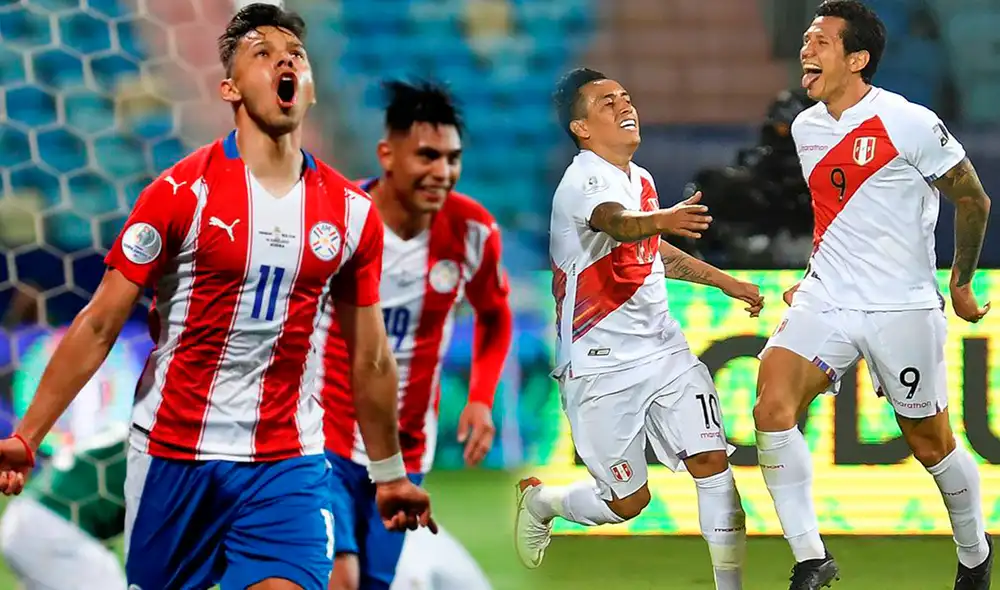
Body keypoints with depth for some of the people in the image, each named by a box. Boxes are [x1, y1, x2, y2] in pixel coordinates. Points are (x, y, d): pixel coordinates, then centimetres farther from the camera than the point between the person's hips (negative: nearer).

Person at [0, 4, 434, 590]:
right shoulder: (181, 192, -7)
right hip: (172, 455, -1)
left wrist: (390, 473, 19)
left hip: (289, 464, 2)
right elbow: (98, 326, -6)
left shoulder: (353, 212, 3)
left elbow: (370, 355, 14)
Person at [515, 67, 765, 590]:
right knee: (628, 501, 4)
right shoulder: (583, 183, -17)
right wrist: (662, 220, -63)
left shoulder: (640, 180, 10)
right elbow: (617, 223, -42)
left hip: (664, 350, 7)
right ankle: (539, 501, 34)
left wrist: (726, 283, 32)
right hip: (601, 366, -7)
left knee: (712, 461, -10)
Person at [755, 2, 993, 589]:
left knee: (932, 443, 7)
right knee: (772, 408, -18)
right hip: (827, 301, 5)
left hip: (903, 309, -5)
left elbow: (974, 201, -2)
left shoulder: (909, 124, -13)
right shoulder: (805, 129, 7)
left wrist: (962, 284, 6)